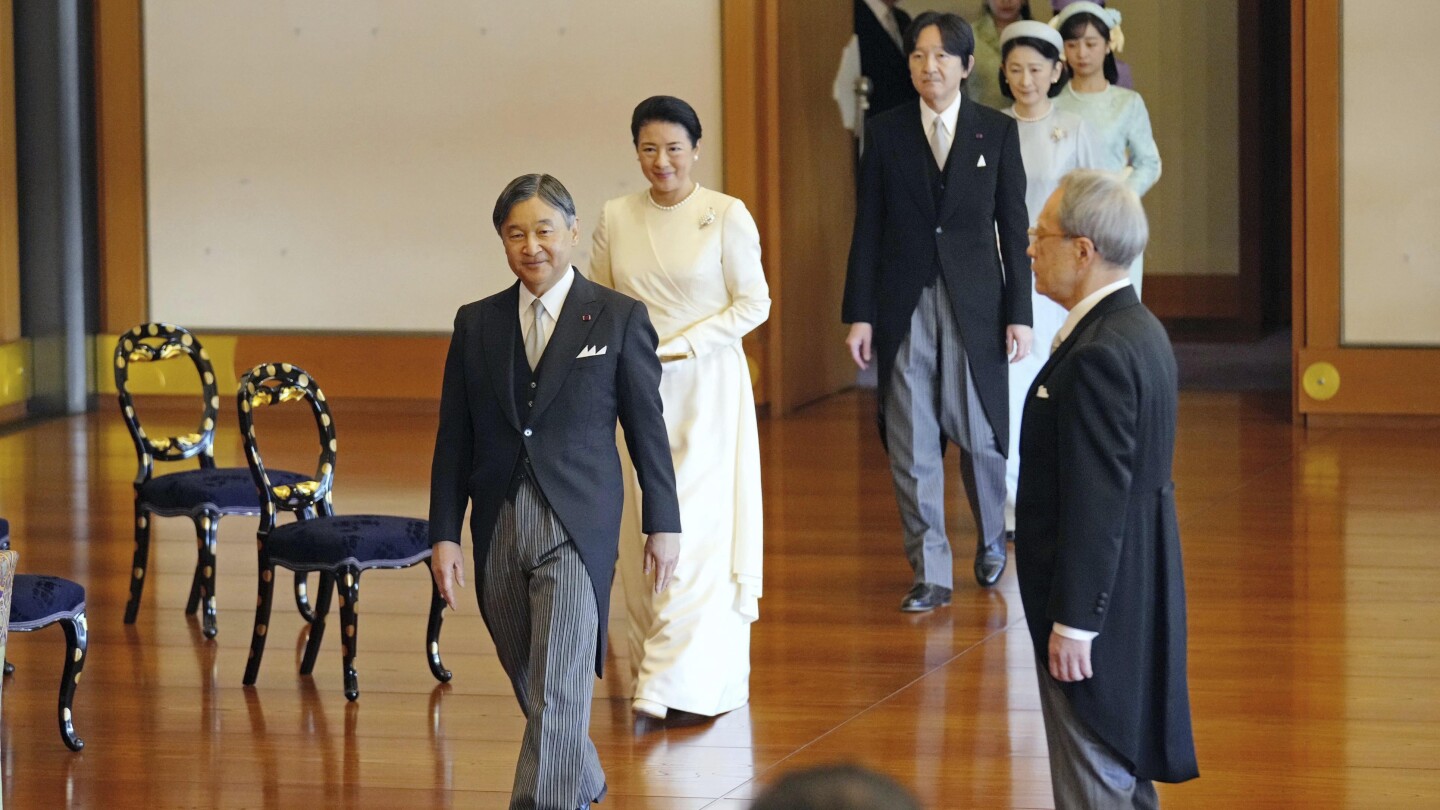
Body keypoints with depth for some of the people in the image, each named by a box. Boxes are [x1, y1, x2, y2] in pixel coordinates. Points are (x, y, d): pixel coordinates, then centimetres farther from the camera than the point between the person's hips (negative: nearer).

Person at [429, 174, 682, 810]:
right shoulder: (476, 324, 7)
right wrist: (444, 535, 3)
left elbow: (647, 428, 2)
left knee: (559, 693, -11)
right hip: (499, 528, 4)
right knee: (530, 685, 15)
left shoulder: (619, 318, -1)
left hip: (577, 526, -4)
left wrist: (663, 524, 1)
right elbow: (454, 440, 8)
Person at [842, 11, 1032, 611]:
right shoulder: (886, 133, 3)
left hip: (975, 303, -1)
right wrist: (859, 314, -1)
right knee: (911, 445, 1)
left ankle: (991, 540, 32)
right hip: (905, 307, 1)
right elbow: (867, 229, 3)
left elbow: (1013, 226, 2)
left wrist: (1019, 313, -2)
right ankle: (930, 576, 8)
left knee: (980, 435, 5)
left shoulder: (997, 131, 1)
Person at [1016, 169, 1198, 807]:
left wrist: (1073, 623, -20)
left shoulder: (1100, 354, -22)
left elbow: (1097, 500, -24)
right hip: (1134, 594, 10)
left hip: (1099, 599, -10)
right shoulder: (1140, 331, 10)